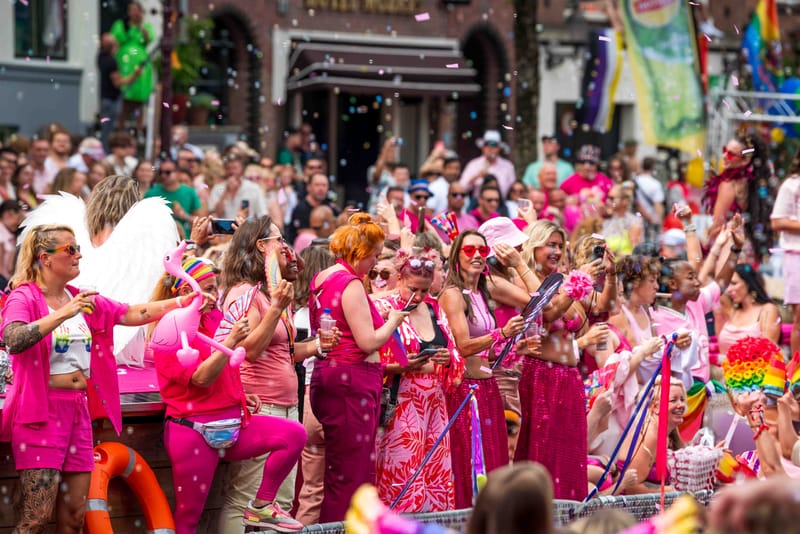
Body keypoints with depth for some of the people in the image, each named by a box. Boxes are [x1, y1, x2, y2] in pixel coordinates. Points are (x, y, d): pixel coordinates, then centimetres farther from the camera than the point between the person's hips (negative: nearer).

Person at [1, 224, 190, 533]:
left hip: (79, 410, 7)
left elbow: (134, 314, 11)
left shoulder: (81, 299, 13)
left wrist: (185, 301, 3)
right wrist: (63, 314, -32)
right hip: (41, 412, -7)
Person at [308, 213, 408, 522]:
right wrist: (392, 322, -1)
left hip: (328, 376, 10)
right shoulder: (350, 284, -15)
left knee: (338, 470, 14)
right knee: (353, 473, -5)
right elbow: (368, 342, -18)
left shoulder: (320, 280, 13)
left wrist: (376, 317, 18)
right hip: (353, 380, -10)